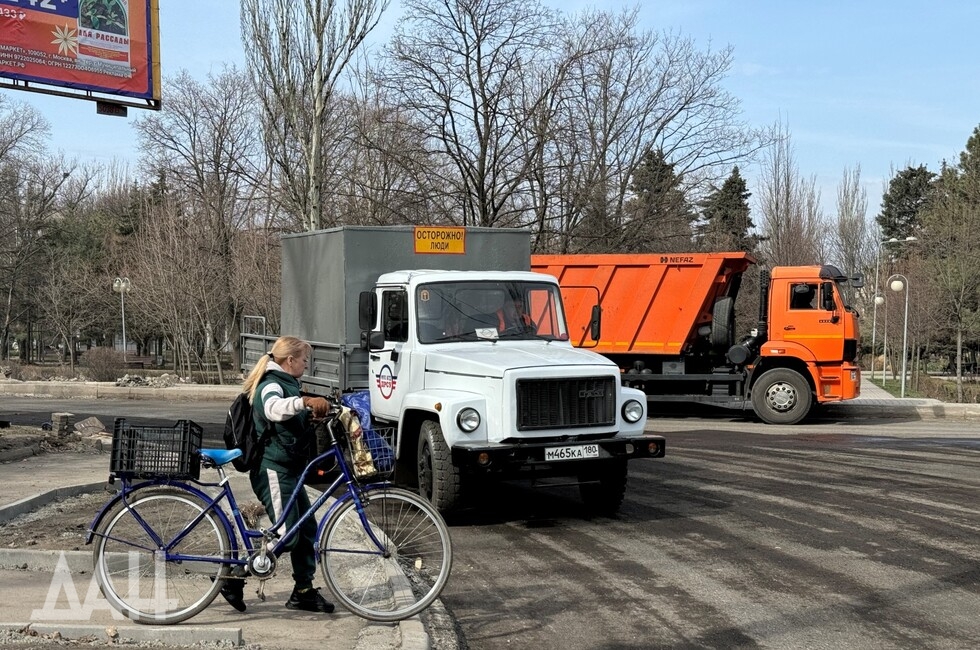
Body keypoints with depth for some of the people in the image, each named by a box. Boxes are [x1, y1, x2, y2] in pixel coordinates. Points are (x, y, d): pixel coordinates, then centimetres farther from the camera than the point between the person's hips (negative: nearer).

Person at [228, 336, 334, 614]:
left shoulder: (287, 384, 19)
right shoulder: (272, 385, -14)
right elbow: (274, 409, -39)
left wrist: (316, 411, 22)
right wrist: (305, 402, -53)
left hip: (288, 469, 10)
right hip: (272, 469, -10)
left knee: (306, 528, 9)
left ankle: (304, 591, 16)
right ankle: (233, 577, -1)